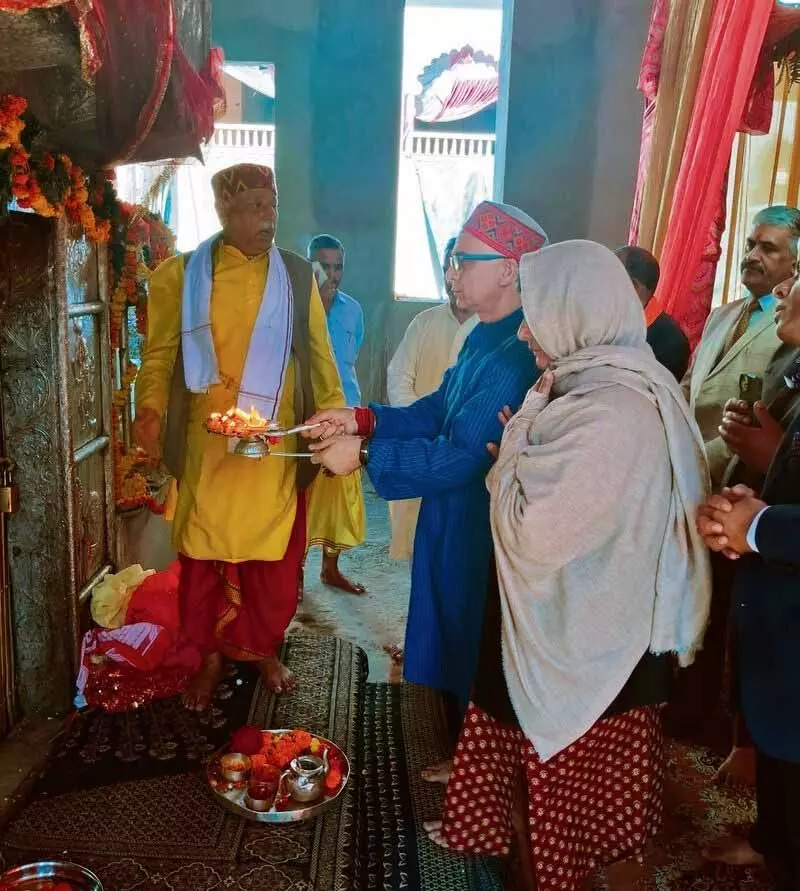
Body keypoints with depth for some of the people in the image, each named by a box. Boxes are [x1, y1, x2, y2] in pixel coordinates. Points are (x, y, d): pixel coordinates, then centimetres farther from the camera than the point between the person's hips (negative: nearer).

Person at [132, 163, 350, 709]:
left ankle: (265, 650, 30)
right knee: (206, 554, 7)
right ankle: (212, 655, 27)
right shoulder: (181, 275, 2)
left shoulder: (298, 275, 7)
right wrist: (150, 409, -11)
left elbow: (319, 356, 7)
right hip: (206, 445, -1)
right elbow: (160, 354, 3)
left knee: (274, 557, 8)